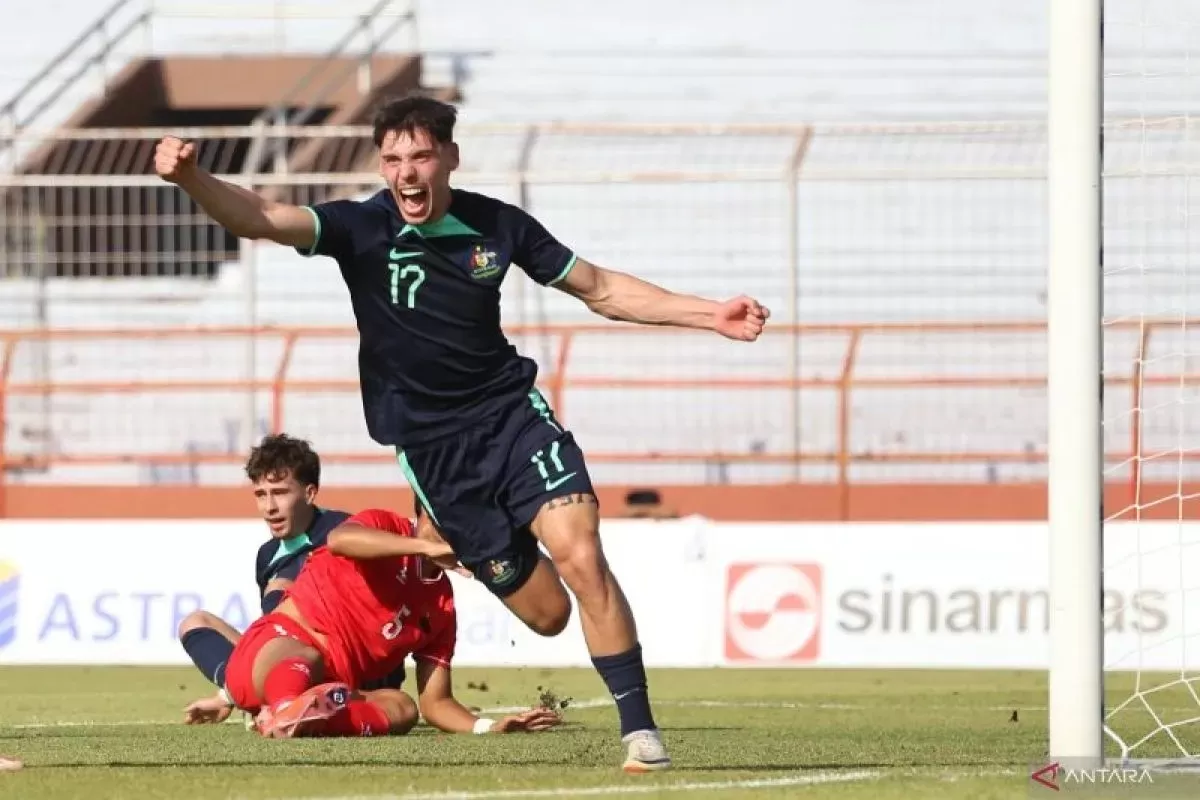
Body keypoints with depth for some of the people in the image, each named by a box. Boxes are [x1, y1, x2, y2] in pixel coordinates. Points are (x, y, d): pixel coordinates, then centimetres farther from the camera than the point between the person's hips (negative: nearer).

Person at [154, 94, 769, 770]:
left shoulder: (496, 225, -4)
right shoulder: (361, 228, -10)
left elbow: (599, 289, 8)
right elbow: (259, 218, -25)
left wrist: (710, 315, 2)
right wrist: (191, 178, -45)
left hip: (510, 410, 1)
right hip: (431, 448, -1)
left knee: (581, 557, -21)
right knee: (545, 612, 0)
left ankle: (640, 729, -13)